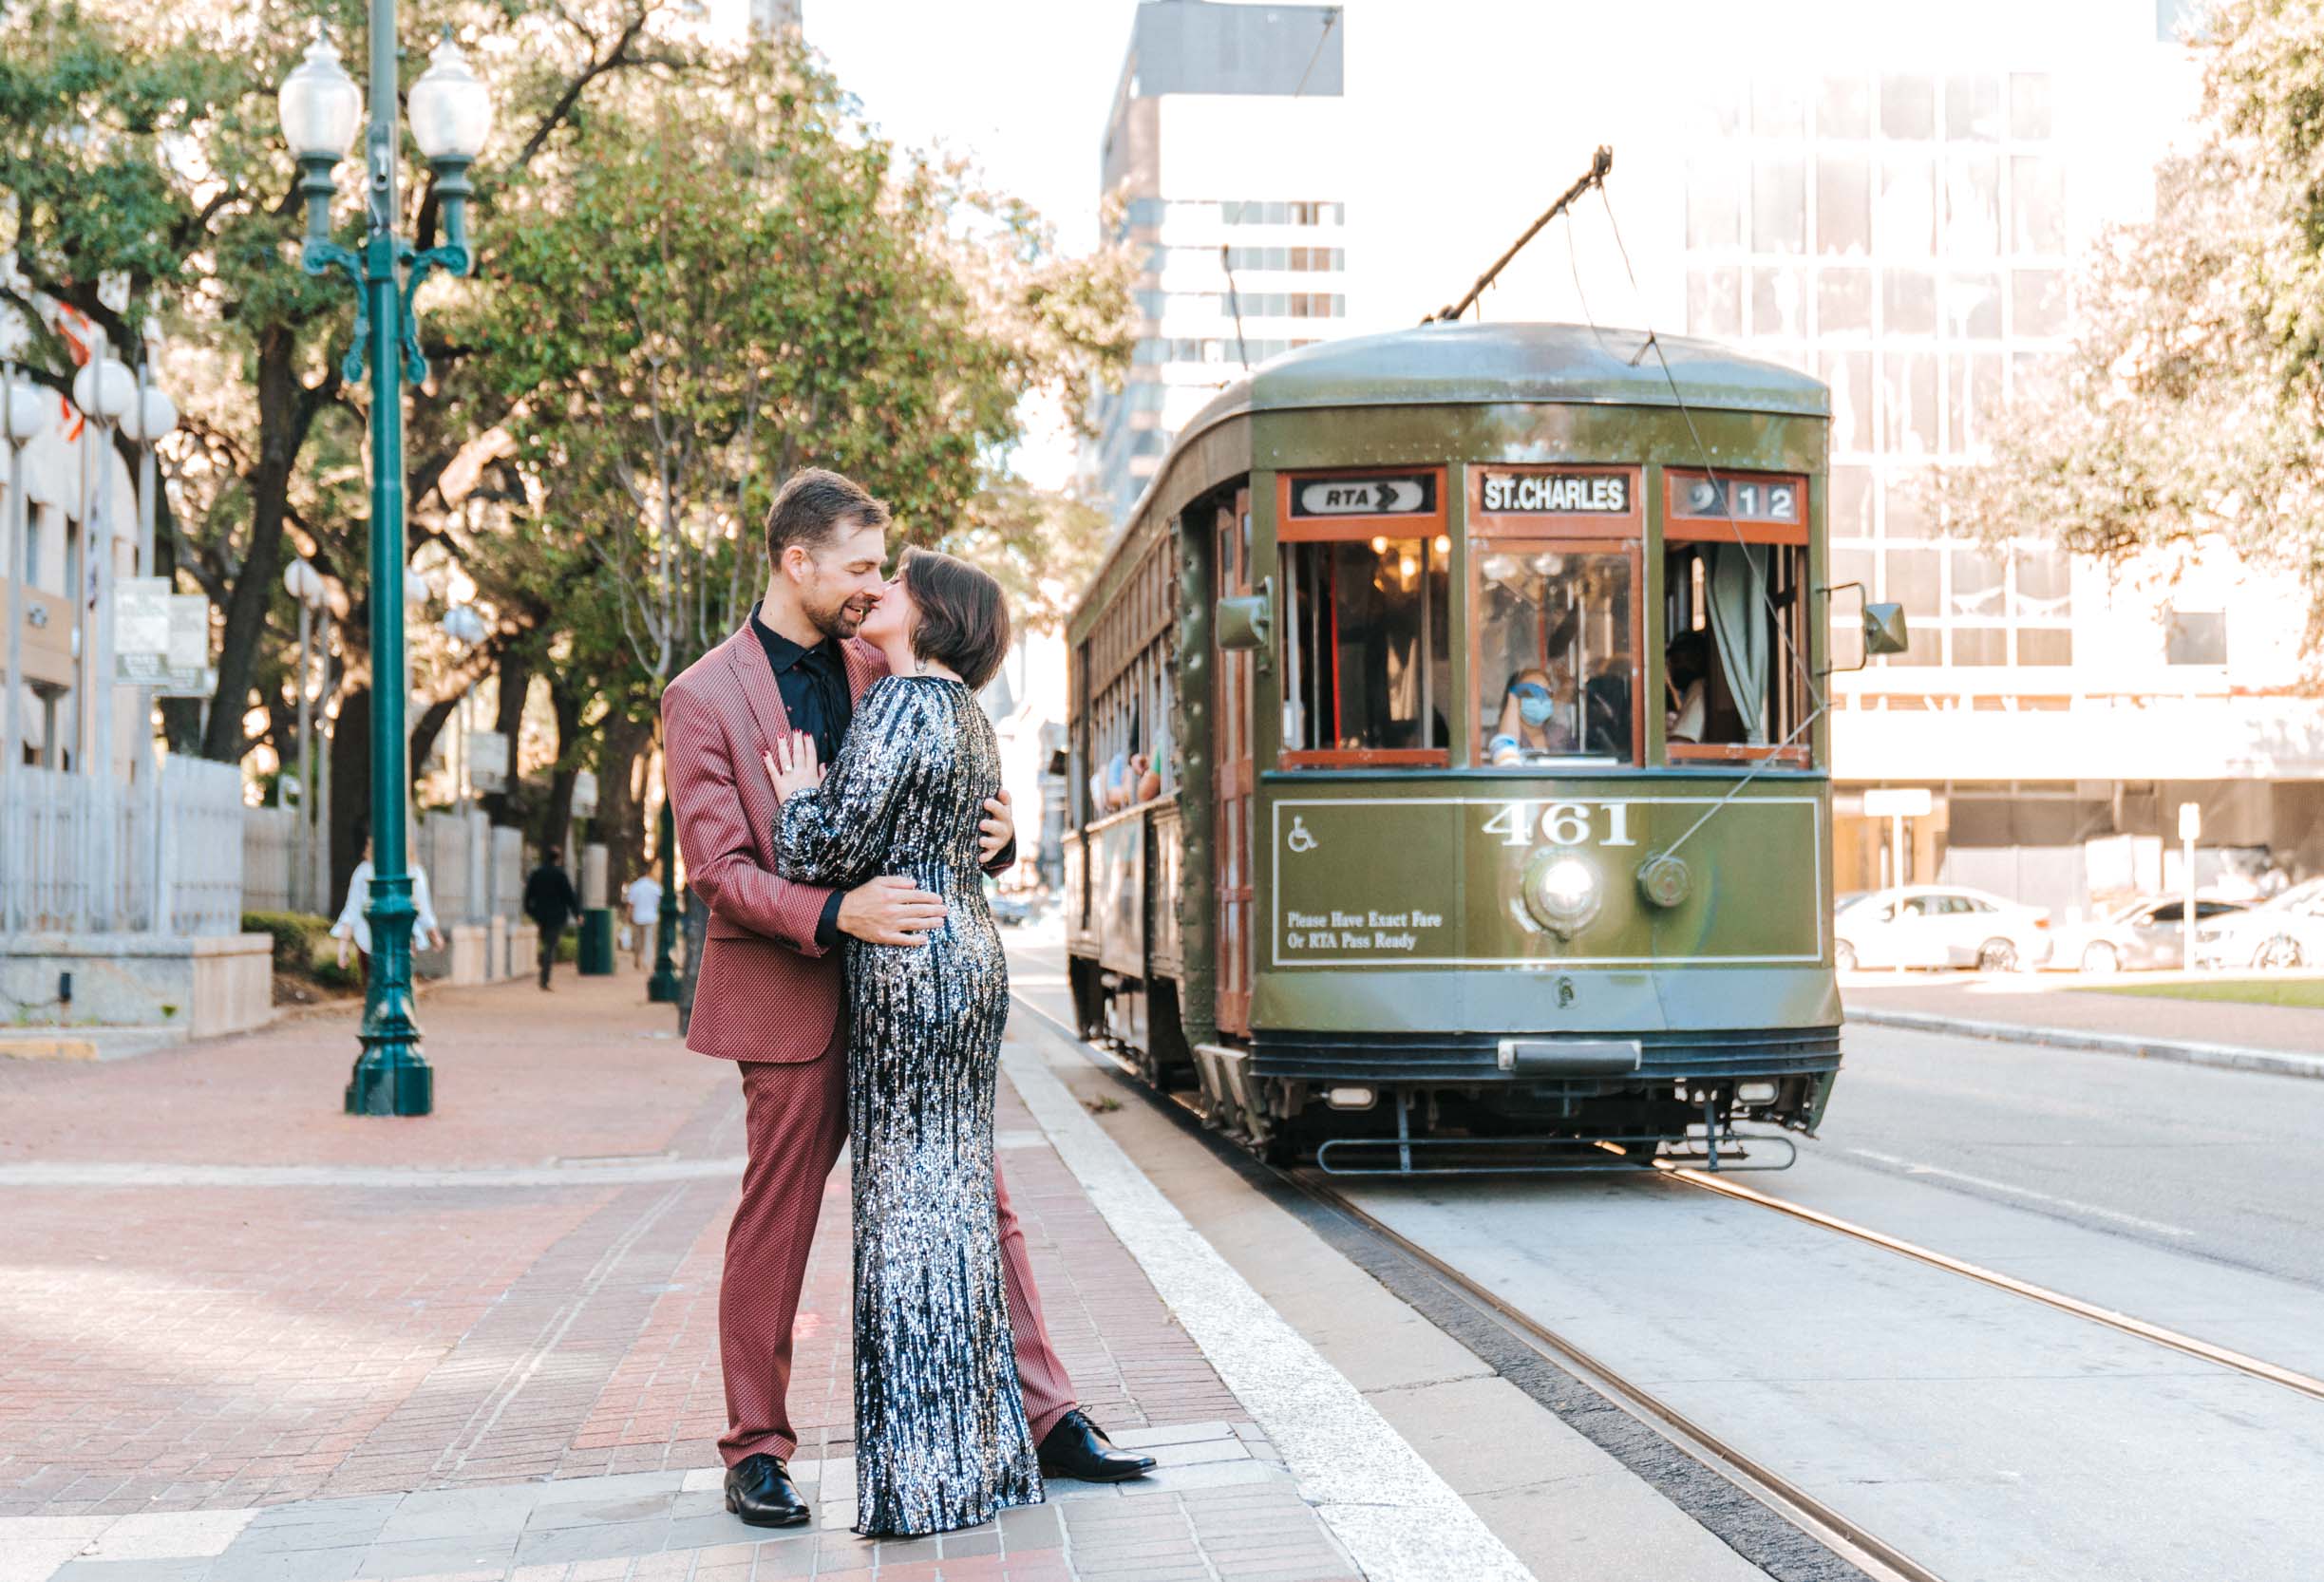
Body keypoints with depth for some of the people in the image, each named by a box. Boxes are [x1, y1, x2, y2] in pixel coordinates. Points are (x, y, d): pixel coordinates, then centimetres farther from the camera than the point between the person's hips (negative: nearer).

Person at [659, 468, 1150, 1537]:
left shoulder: (873, 669, 10)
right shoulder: (702, 699, -7)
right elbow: (718, 870, -13)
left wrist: (992, 830, -5)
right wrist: (836, 914, -27)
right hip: (793, 998, -5)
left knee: (978, 1204, 6)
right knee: (775, 1228, 3)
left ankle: (1048, 1419, 14)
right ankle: (756, 1453, 16)